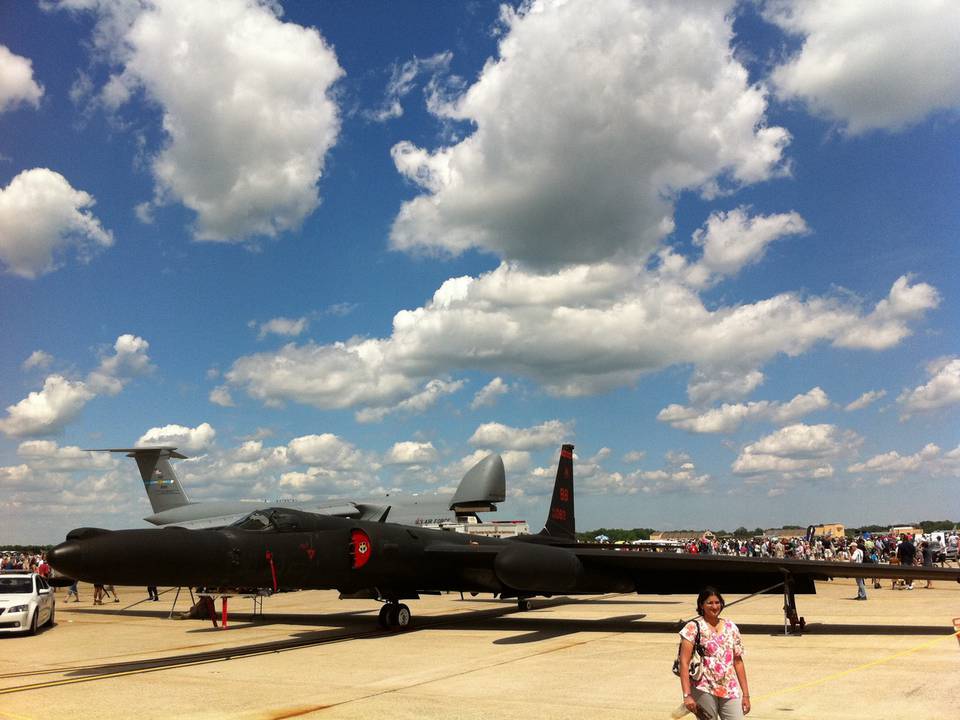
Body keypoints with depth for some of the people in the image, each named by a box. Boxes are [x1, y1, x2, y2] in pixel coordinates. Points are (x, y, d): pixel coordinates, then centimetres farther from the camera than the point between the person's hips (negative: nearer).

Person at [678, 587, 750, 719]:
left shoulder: (731, 628, 10)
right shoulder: (693, 627, -3)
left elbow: (738, 661, 13)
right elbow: (684, 662, -8)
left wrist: (746, 694, 10)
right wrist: (687, 695, -16)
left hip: (731, 692, 3)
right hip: (704, 690, -3)